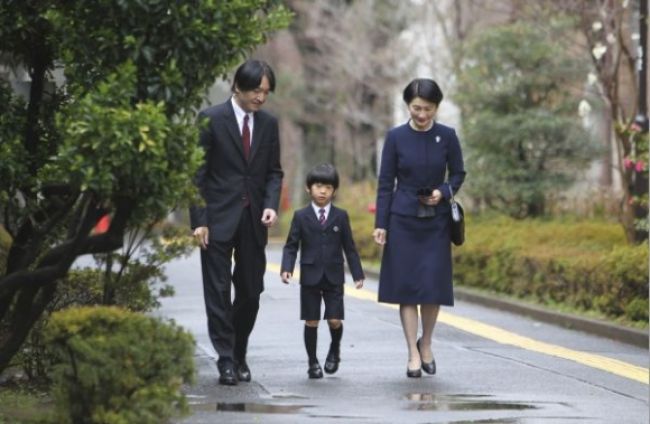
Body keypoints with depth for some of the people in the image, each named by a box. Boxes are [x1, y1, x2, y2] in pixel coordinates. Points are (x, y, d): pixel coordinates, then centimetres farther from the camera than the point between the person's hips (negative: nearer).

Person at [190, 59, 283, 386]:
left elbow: (274, 172, 13)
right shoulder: (211, 119, -5)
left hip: (253, 221, 4)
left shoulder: (268, 124, 8)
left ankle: (240, 356, 20)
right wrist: (199, 220, -11)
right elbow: (197, 173, -5)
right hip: (219, 220, -4)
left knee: (251, 292, 6)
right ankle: (226, 361, 0)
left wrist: (271, 205, -6)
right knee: (218, 292, -3)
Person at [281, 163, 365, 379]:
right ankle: (313, 362, 14)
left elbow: (349, 247, 8)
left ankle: (334, 350, 23)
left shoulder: (340, 216, 5)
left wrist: (357, 274, 4)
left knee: (334, 320, -6)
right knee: (311, 322, 2)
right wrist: (286, 268, -13)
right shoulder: (301, 216, 2)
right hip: (310, 278, 0)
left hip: (334, 278, 0)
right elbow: (291, 246, 2)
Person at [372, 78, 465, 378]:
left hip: (436, 220, 1)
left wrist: (444, 191, -13)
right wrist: (380, 224, -3)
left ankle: (426, 344, 20)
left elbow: (458, 174, 8)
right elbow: (385, 182, 0)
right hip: (403, 219, -1)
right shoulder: (396, 137, -4)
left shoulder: (447, 136, -2)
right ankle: (413, 353, 4)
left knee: (433, 285, -2)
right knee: (406, 286, -2)